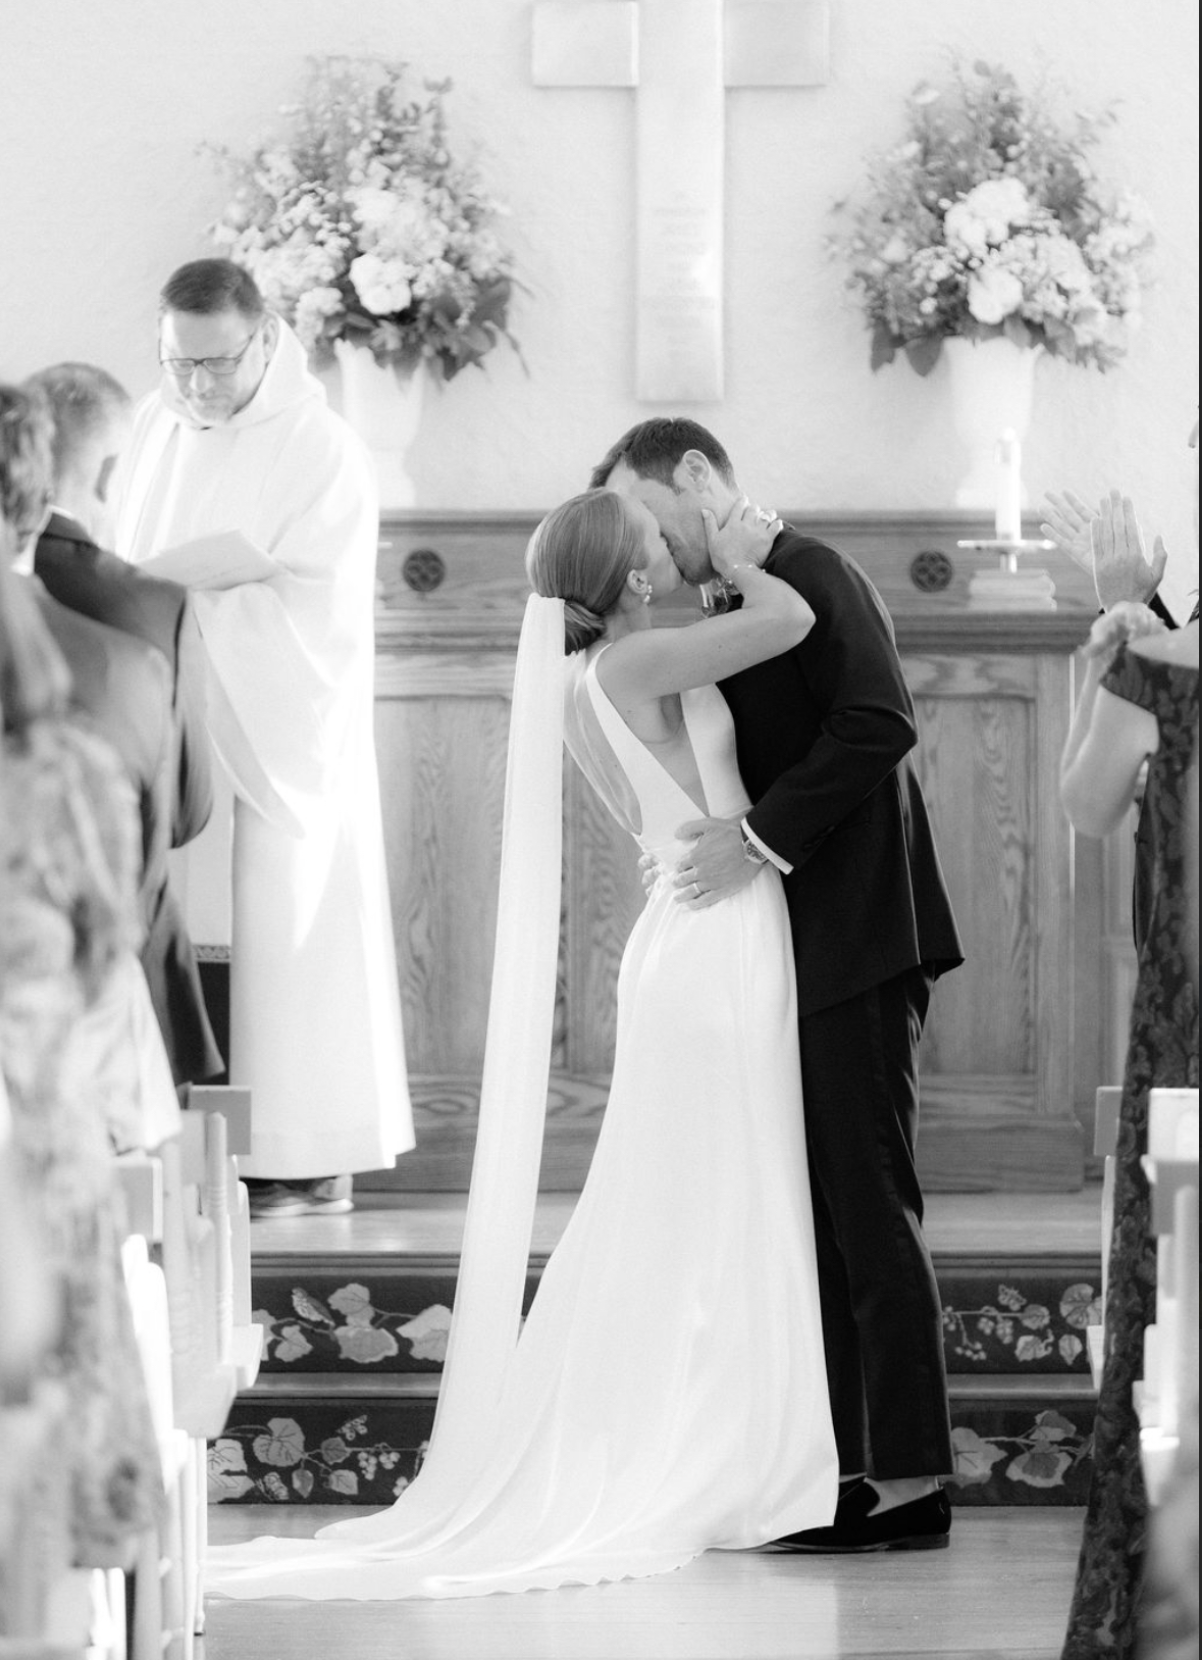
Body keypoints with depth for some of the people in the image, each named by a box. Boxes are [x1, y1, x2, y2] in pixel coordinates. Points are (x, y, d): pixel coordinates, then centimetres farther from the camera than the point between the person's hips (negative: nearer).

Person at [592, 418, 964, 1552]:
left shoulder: (808, 574, -8)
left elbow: (878, 723, -21)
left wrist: (762, 838, -21)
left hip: (855, 939, -9)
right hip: (797, 953, 10)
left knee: (871, 1203, -8)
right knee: (820, 1212, 9)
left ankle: (910, 1480, -6)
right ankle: (852, 1463, 11)